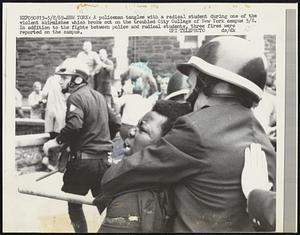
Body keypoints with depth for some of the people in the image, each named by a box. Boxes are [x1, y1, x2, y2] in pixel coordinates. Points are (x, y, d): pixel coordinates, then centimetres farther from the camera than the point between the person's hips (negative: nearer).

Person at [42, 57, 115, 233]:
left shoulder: (76, 97, -11)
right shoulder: (99, 96, 13)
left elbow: (74, 125, -28)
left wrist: (57, 141, -14)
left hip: (82, 160, -7)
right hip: (103, 159, 7)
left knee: (74, 204, 10)